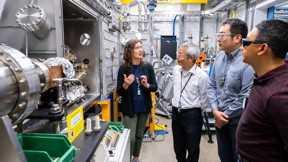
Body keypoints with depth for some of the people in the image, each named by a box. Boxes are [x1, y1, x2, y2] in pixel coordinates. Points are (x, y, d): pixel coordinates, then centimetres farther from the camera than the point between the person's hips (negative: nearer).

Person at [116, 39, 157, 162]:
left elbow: (155, 87, 1)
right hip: (129, 108, -3)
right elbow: (119, 92, -7)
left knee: (139, 135, 17)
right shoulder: (123, 68, -10)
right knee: (130, 137, 1)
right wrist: (126, 84, -27)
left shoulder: (148, 67, -4)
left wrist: (147, 85, -20)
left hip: (144, 107, 3)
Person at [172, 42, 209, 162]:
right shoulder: (176, 69, -1)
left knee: (192, 148, 12)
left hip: (192, 115, -5)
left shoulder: (202, 76, -19)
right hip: (175, 113, 6)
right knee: (178, 147, 21)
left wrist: (191, 108, -1)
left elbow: (205, 101, -10)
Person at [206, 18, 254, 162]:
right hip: (220, 118, 6)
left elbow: (245, 97, -22)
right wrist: (215, 111, -7)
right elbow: (211, 85, 4)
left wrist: (225, 116, -12)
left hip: (238, 121, -6)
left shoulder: (248, 62, -22)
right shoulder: (219, 57, 1)